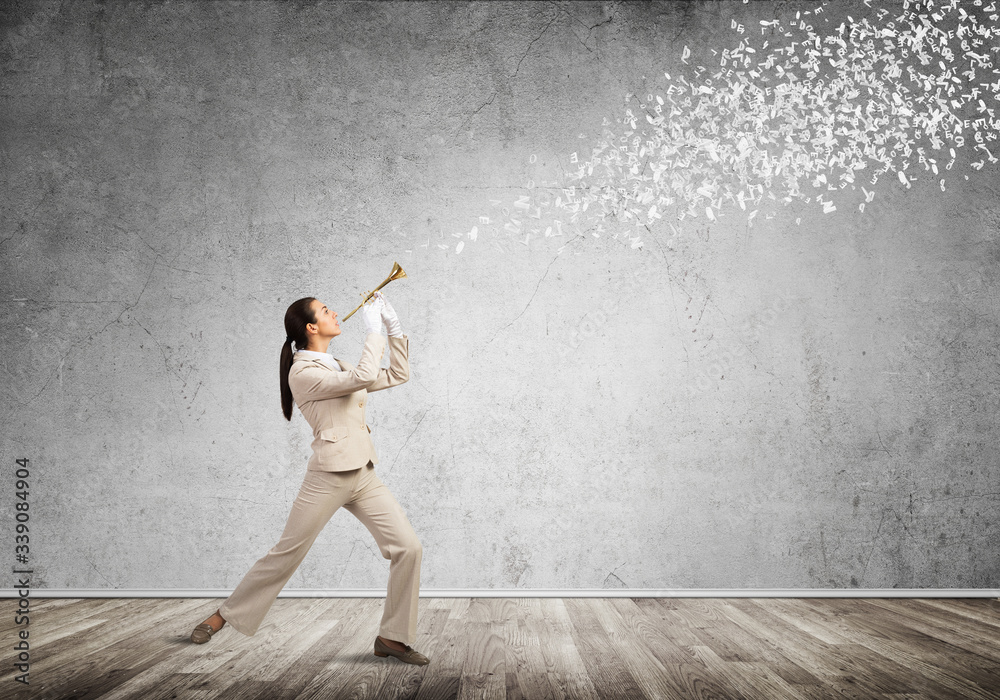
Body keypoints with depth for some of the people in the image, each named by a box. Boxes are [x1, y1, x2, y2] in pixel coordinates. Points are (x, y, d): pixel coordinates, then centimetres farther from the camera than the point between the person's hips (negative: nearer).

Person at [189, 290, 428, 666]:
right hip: (329, 476, -7)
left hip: (364, 475, 7)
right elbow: (363, 378, -21)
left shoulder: (339, 366, 16)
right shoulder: (302, 372, -9)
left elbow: (398, 375, 18)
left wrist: (393, 328, 11)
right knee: (286, 554, 2)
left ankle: (392, 637, 6)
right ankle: (224, 615, 23)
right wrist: (373, 329, -11)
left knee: (408, 547, -5)